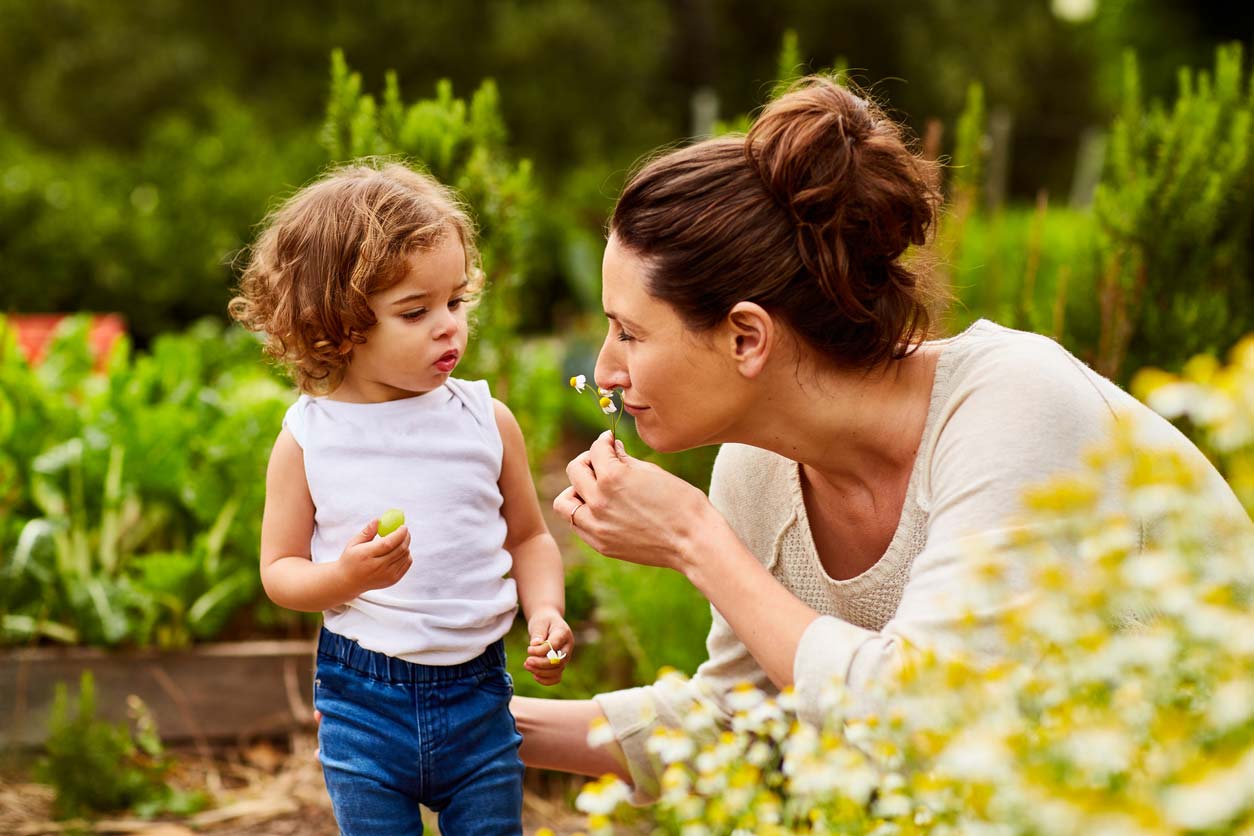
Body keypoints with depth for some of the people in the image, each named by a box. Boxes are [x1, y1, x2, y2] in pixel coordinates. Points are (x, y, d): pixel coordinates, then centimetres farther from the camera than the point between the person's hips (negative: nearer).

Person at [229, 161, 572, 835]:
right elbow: (279, 570, -1)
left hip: (477, 695, 1)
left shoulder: (487, 420, -2)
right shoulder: (308, 438, -6)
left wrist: (545, 611, -9)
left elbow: (529, 538, 9)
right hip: (361, 700, -1)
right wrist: (347, 576, -21)